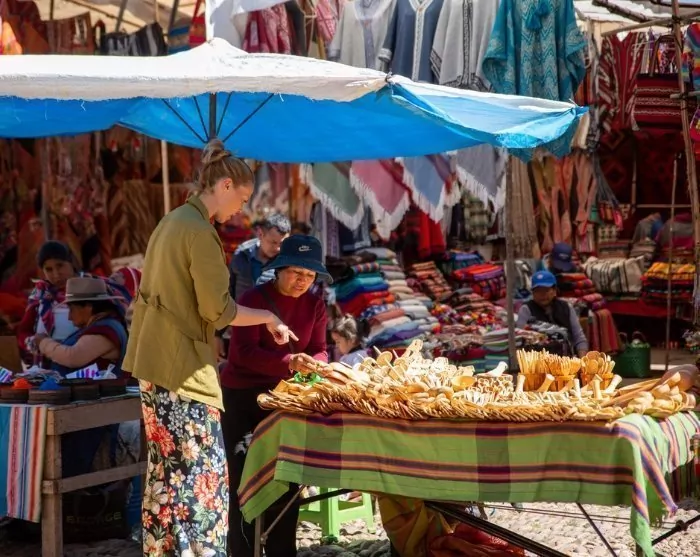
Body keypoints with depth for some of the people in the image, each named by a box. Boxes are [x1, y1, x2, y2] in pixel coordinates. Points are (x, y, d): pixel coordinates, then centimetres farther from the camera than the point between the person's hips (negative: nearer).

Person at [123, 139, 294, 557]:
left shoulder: (172, 222, 14)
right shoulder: (200, 231, -15)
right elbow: (217, 310, -17)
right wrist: (268, 317, -4)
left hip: (157, 362, 10)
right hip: (182, 366, -10)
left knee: (169, 473, 14)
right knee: (201, 475, -6)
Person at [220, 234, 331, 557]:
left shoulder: (315, 305, 3)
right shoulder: (253, 299, -14)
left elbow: (319, 350, 0)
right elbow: (244, 352, -25)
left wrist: (314, 363, -25)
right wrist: (288, 361, -39)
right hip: (242, 397, -5)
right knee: (246, 477, -5)